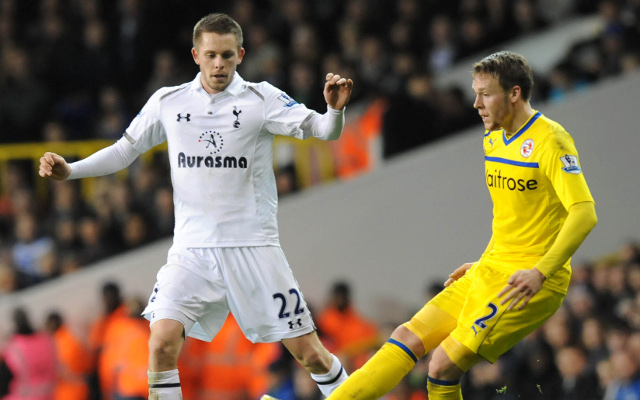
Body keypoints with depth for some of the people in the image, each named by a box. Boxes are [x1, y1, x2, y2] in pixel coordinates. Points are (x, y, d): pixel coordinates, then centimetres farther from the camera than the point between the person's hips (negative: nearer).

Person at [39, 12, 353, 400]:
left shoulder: (262, 99, -3)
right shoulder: (168, 102, 6)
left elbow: (321, 130, -11)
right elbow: (124, 151, 17)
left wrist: (335, 109, -33)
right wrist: (69, 170, 5)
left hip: (253, 247, -2)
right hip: (193, 248, 2)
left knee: (310, 354, -1)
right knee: (162, 342, -17)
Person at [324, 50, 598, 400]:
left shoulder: (548, 141, -15)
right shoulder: (493, 139, 13)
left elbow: (585, 213, -24)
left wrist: (540, 272, -34)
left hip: (527, 285, -9)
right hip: (490, 274, 9)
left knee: (443, 366, -17)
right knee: (407, 338, 0)